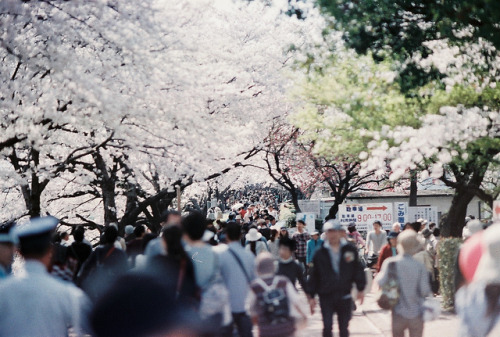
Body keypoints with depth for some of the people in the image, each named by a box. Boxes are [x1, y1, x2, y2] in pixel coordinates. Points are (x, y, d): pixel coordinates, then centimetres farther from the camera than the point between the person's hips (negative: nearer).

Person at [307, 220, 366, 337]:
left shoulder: (350, 250, 1)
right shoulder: (320, 254, 0)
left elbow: (357, 270, 6)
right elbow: (314, 275, 4)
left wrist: (360, 289, 1)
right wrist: (311, 296, 2)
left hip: (345, 297, 1)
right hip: (326, 297, -1)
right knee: (327, 327, -7)